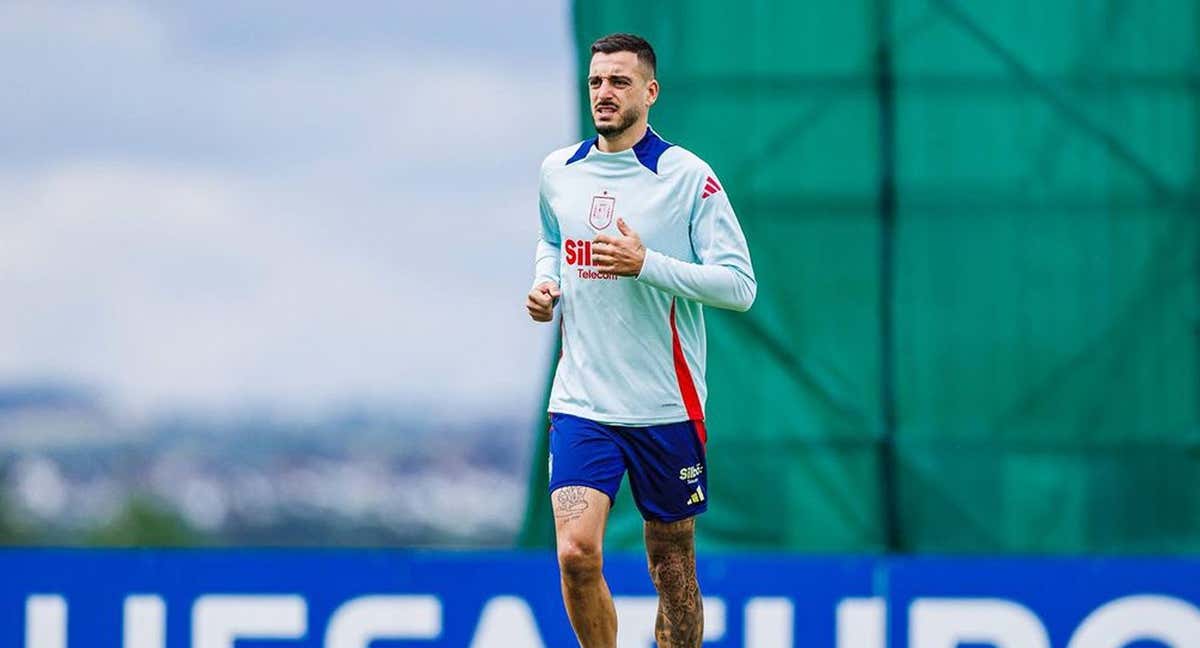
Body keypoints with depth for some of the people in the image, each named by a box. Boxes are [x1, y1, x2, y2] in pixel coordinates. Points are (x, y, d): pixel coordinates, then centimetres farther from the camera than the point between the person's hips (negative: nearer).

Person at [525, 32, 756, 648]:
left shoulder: (687, 176, -7)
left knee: (672, 568, 7)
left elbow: (739, 285, -11)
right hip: (581, 405, 2)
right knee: (576, 553, -16)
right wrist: (545, 282, 7)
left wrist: (646, 264, -22)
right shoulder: (558, 171, 7)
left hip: (665, 407, -2)